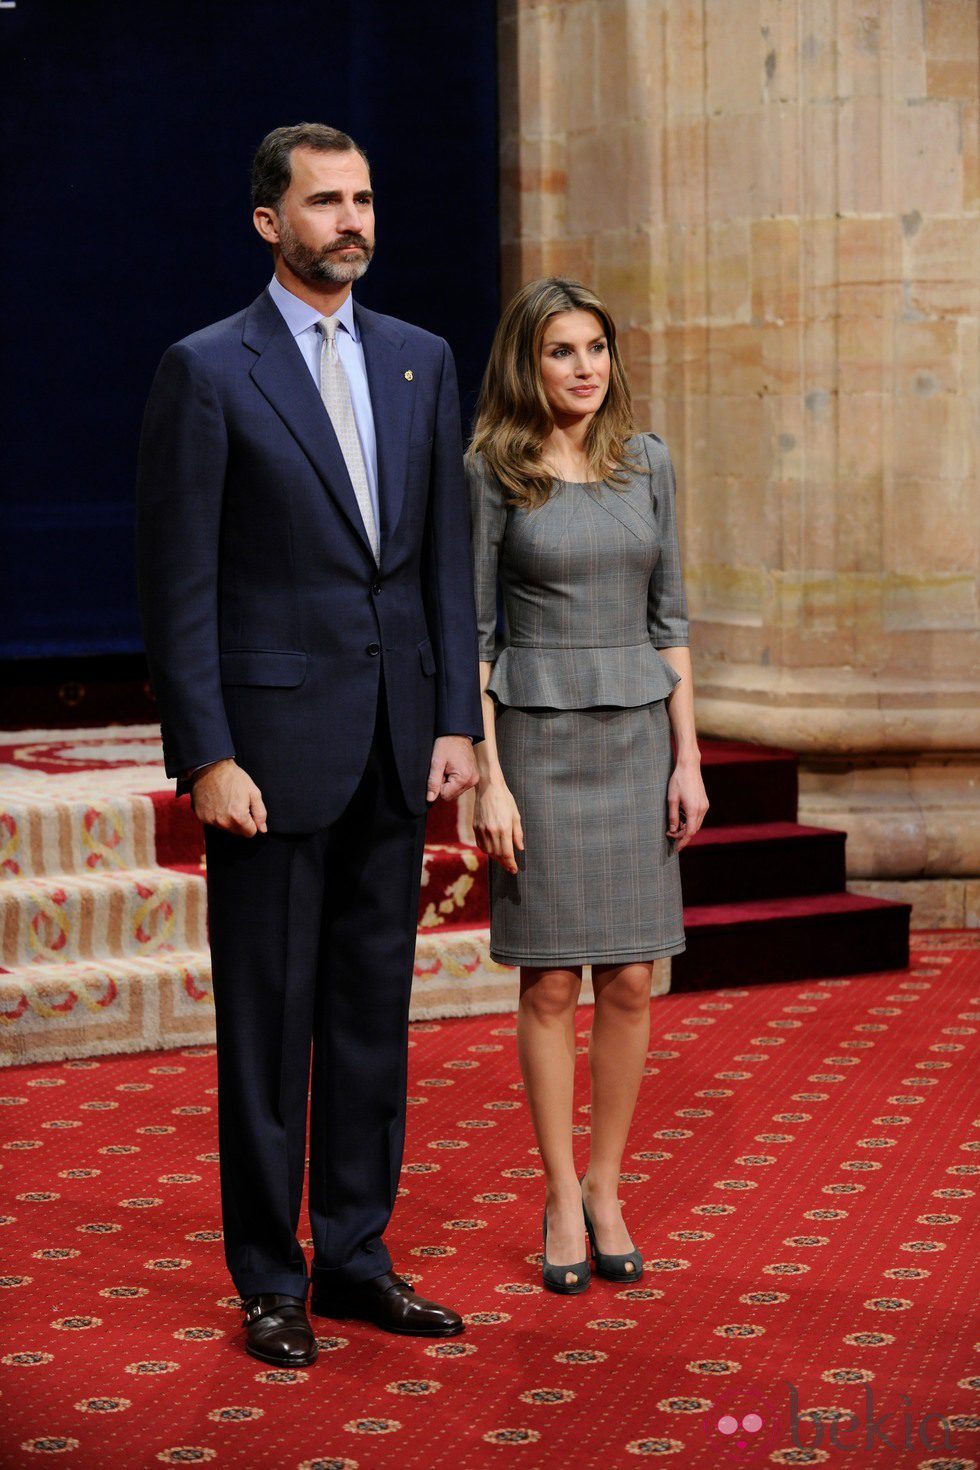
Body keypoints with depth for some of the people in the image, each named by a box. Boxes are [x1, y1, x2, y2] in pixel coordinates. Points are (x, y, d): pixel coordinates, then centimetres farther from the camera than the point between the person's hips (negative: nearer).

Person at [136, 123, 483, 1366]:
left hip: (394, 748, 5)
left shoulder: (420, 361, 10)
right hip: (273, 745, -5)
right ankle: (270, 1282, 15)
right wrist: (204, 757, -13)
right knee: (268, 1021, 3)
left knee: (375, 1013, 11)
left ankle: (356, 1260, 23)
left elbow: (447, 554, 12)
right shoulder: (207, 372, -5)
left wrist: (457, 719, 4)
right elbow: (178, 587, -7)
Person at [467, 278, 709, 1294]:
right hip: (538, 736, -3)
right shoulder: (491, 473, -4)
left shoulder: (646, 463, 7)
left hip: (637, 737, 3)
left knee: (629, 982, 4)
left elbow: (668, 617, 9)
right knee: (551, 983, 1)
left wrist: (687, 756, 3)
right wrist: (487, 779, -11)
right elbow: (469, 633, -5)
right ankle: (561, 1200, 12)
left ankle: (606, 1188, 17)